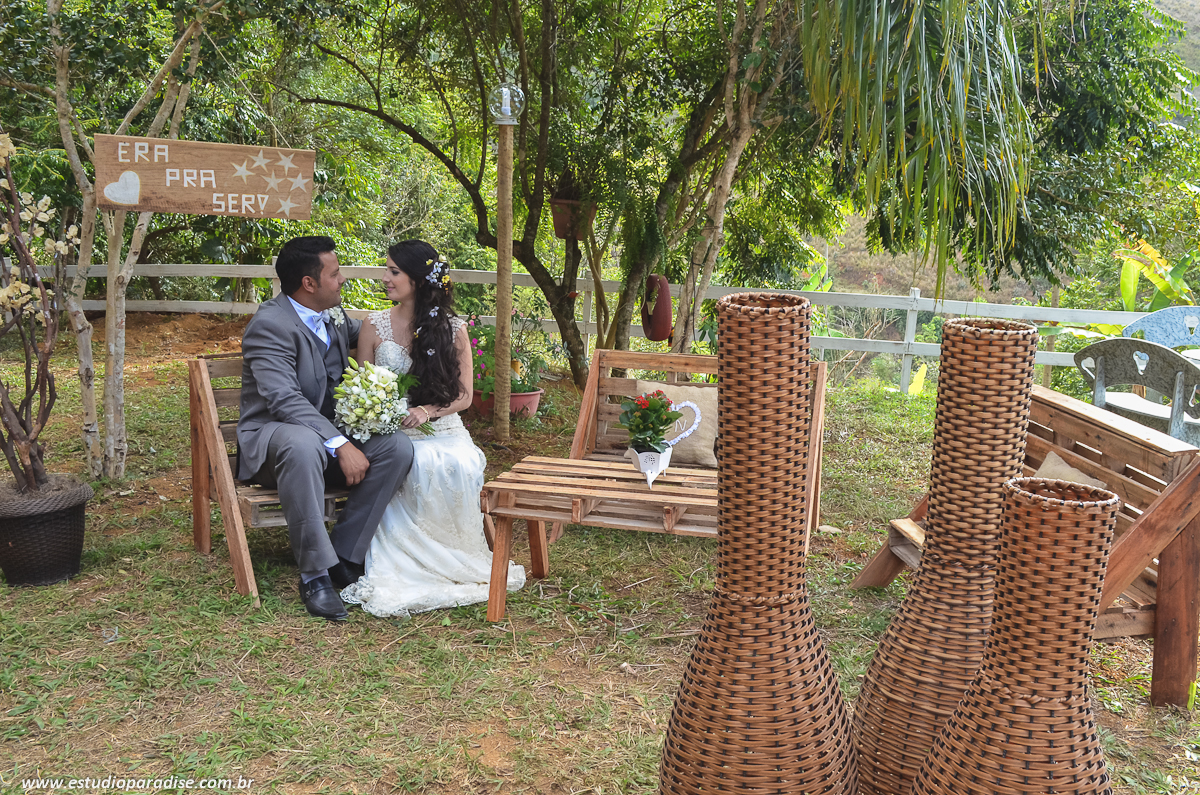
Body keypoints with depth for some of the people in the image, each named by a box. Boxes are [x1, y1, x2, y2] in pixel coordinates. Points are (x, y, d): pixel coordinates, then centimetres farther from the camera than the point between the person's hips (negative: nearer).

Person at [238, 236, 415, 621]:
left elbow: (361, 331, 35)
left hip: (329, 431, 7)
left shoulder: (333, 316, 8)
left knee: (397, 447, -19)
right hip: (271, 435, -7)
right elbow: (284, 400, -28)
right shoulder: (270, 324, -17)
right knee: (304, 446, -42)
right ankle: (315, 574, -31)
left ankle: (345, 557, -14)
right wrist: (341, 445, -35)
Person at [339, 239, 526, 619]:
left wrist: (428, 410, -15)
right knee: (417, 467, -35)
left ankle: (452, 558, -14)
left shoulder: (453, 330, 5)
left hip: (443, 429, 1)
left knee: (458, 468, -34)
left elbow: (463, 395, 6)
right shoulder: (375, 326, 7)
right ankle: (407, 565, -21)